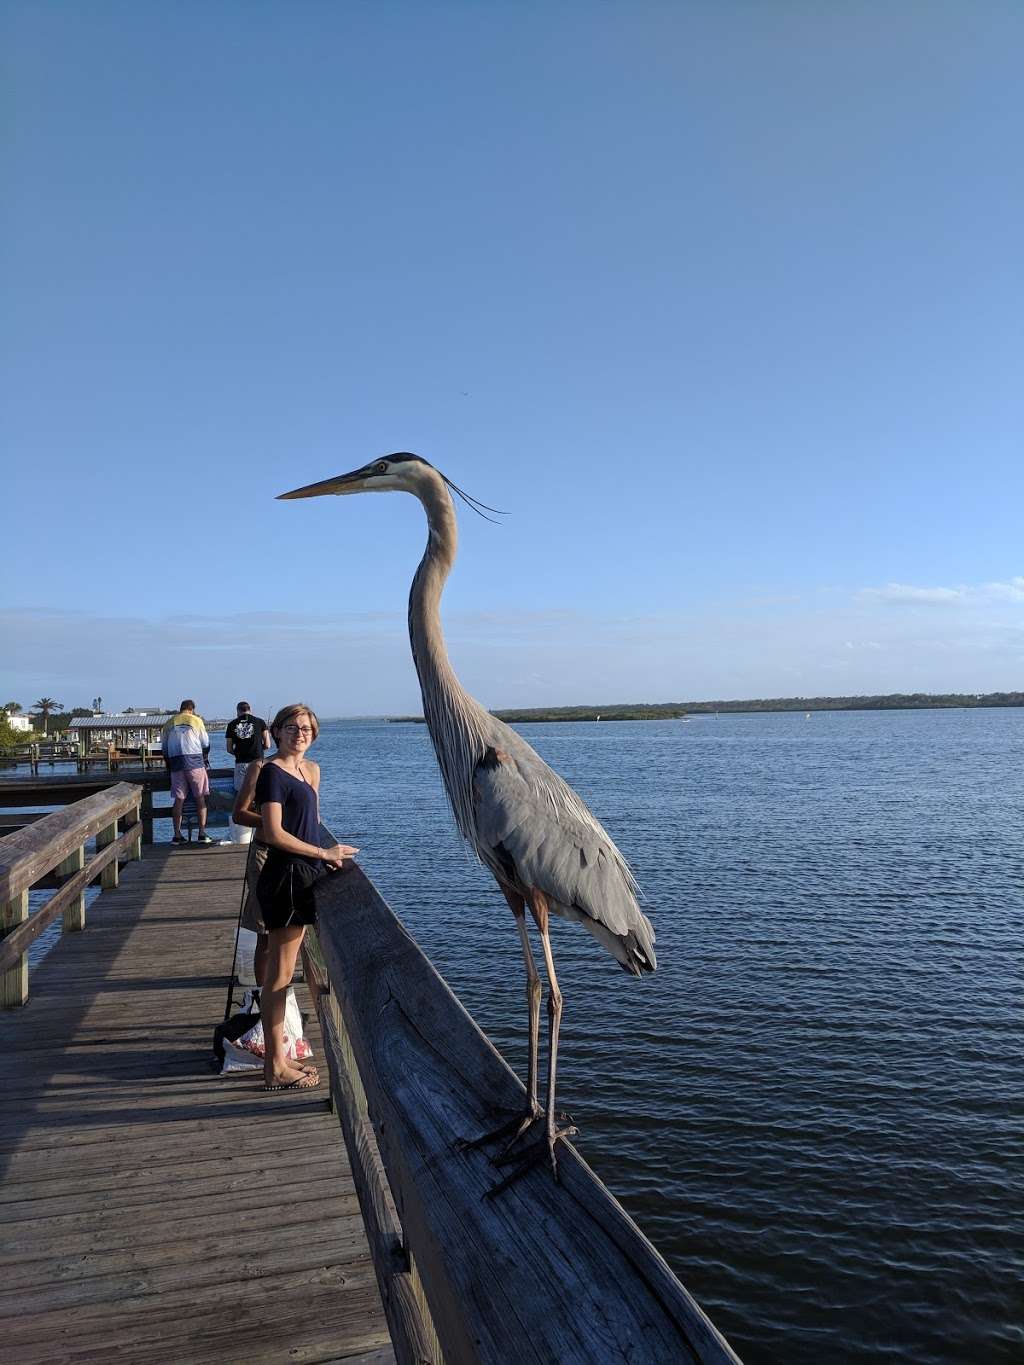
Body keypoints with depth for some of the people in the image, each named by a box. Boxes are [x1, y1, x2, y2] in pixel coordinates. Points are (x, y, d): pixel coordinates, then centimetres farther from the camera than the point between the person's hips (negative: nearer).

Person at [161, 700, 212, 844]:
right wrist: (205, 759, 26)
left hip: (175, 762, 3)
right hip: (194, 760, -3)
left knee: (179, 799, 6)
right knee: (200, 797, 2)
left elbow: (164, 747, 16)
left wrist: (168, 765, 27)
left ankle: (177, 835, 4)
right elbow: (205, 744, 9)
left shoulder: (169, 723, 14)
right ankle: (202, 833, -2)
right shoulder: (196, 720, 6)